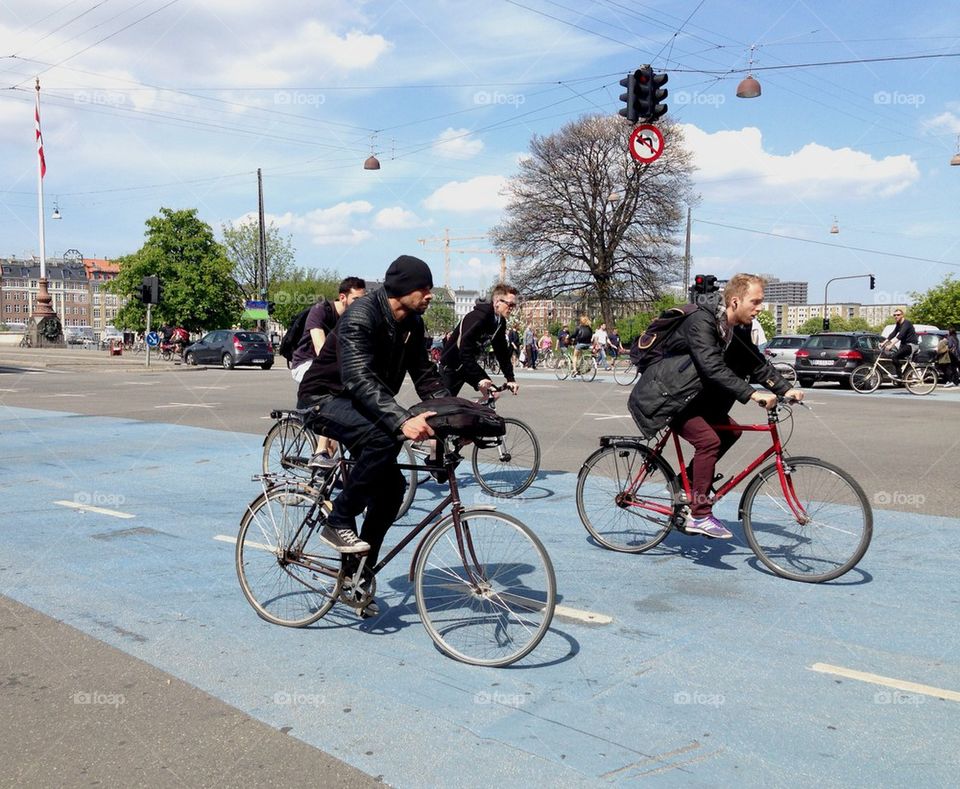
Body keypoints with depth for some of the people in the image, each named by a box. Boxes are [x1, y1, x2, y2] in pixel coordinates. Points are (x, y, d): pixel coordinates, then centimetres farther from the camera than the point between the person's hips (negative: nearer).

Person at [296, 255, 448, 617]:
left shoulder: (412, 324, -2)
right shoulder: (360, 316, -28)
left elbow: (426, 376, 1)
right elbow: (360, 381, -39)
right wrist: (402, 420, -52)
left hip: (360, 405, 8)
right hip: (324, 399, -8)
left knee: (391, 487, -2)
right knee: (383, 438, -35)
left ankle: (358, 574, 11)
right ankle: (339, 522, -17)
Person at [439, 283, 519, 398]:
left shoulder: (500, 322, -4)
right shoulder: (477, 317, -31)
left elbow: (502, 352, 1)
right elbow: (465, 352, -36)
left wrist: (510, 379, -7)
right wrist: (479, 379, -40)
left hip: (470, 362, 8)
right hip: (450, 365, -8)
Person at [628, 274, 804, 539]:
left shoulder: (738, 329, 3)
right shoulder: (701, 321, -25)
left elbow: (757, 363, 6)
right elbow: (713, 368, -36)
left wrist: (785, 389, -7)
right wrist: (752, 394, -40)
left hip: (690, 394, 10)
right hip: (663, 395, -9)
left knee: (729, 430, 4)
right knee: (708, 440, -20)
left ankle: (686, 482, 15)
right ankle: (700, 516, -14)